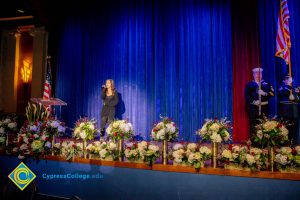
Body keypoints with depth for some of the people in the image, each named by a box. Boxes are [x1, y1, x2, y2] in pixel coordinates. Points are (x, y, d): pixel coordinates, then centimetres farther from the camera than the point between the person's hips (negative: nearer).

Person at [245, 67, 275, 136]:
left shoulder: (266, 84, 13)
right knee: (254, 126, -4)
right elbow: (247, 96, -1)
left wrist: (265, 93, -15)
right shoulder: (249, 84, 7)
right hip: (254, 108, -2)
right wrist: (253, 101, -15)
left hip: (264, 107, 2)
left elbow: (272, 93, 2)